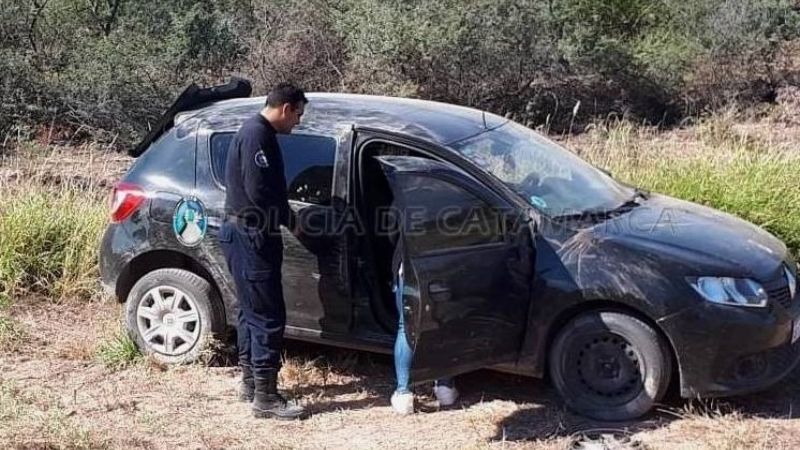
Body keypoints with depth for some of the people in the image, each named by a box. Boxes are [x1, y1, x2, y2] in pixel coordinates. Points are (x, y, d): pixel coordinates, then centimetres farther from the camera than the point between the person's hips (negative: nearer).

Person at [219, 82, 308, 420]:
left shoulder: (258, 132, 16)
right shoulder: (258, 135, -17)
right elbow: (259, 192, -24)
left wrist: (284, 218, 8)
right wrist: (290, 221, -11)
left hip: (248, 235, 11)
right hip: (250, 236, -11)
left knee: (252, 311, 17)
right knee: (269, 316, -8)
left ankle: (250, 383, 27)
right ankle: (265, 397, -4)